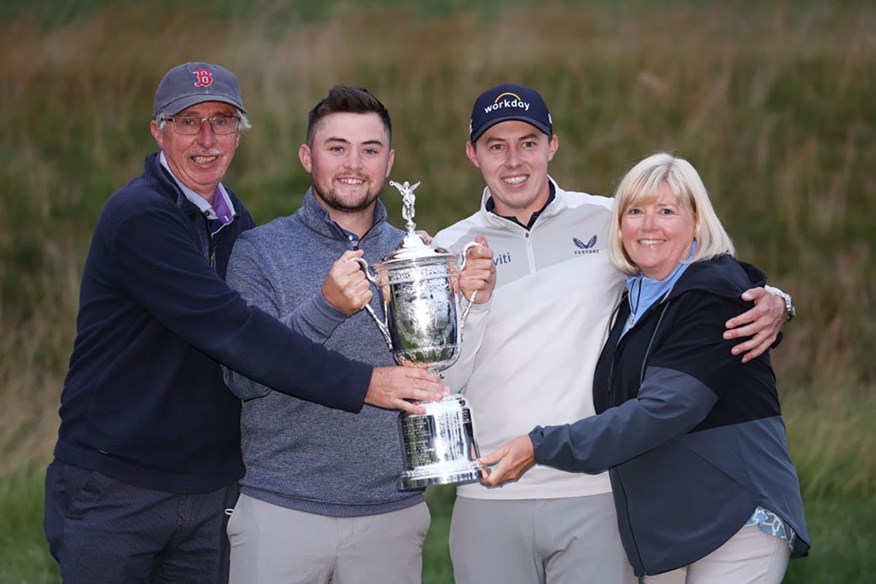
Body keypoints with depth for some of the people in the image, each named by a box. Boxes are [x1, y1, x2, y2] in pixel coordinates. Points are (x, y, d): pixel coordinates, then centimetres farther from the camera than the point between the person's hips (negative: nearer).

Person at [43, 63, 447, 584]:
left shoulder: (232, 217, 11)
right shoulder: (140, 218, -17)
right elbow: (231, 331, -25)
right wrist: (362, 383, -27)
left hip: (212, 492, 7)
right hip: (114, 489, -7)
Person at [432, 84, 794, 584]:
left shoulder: (608, 223, 5)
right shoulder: (452, 249, 7)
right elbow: (441, 381, 0)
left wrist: (772, 304, -9)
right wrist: (470, 301, -15)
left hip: (594, 493, -1)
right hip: (489, 502, 1)